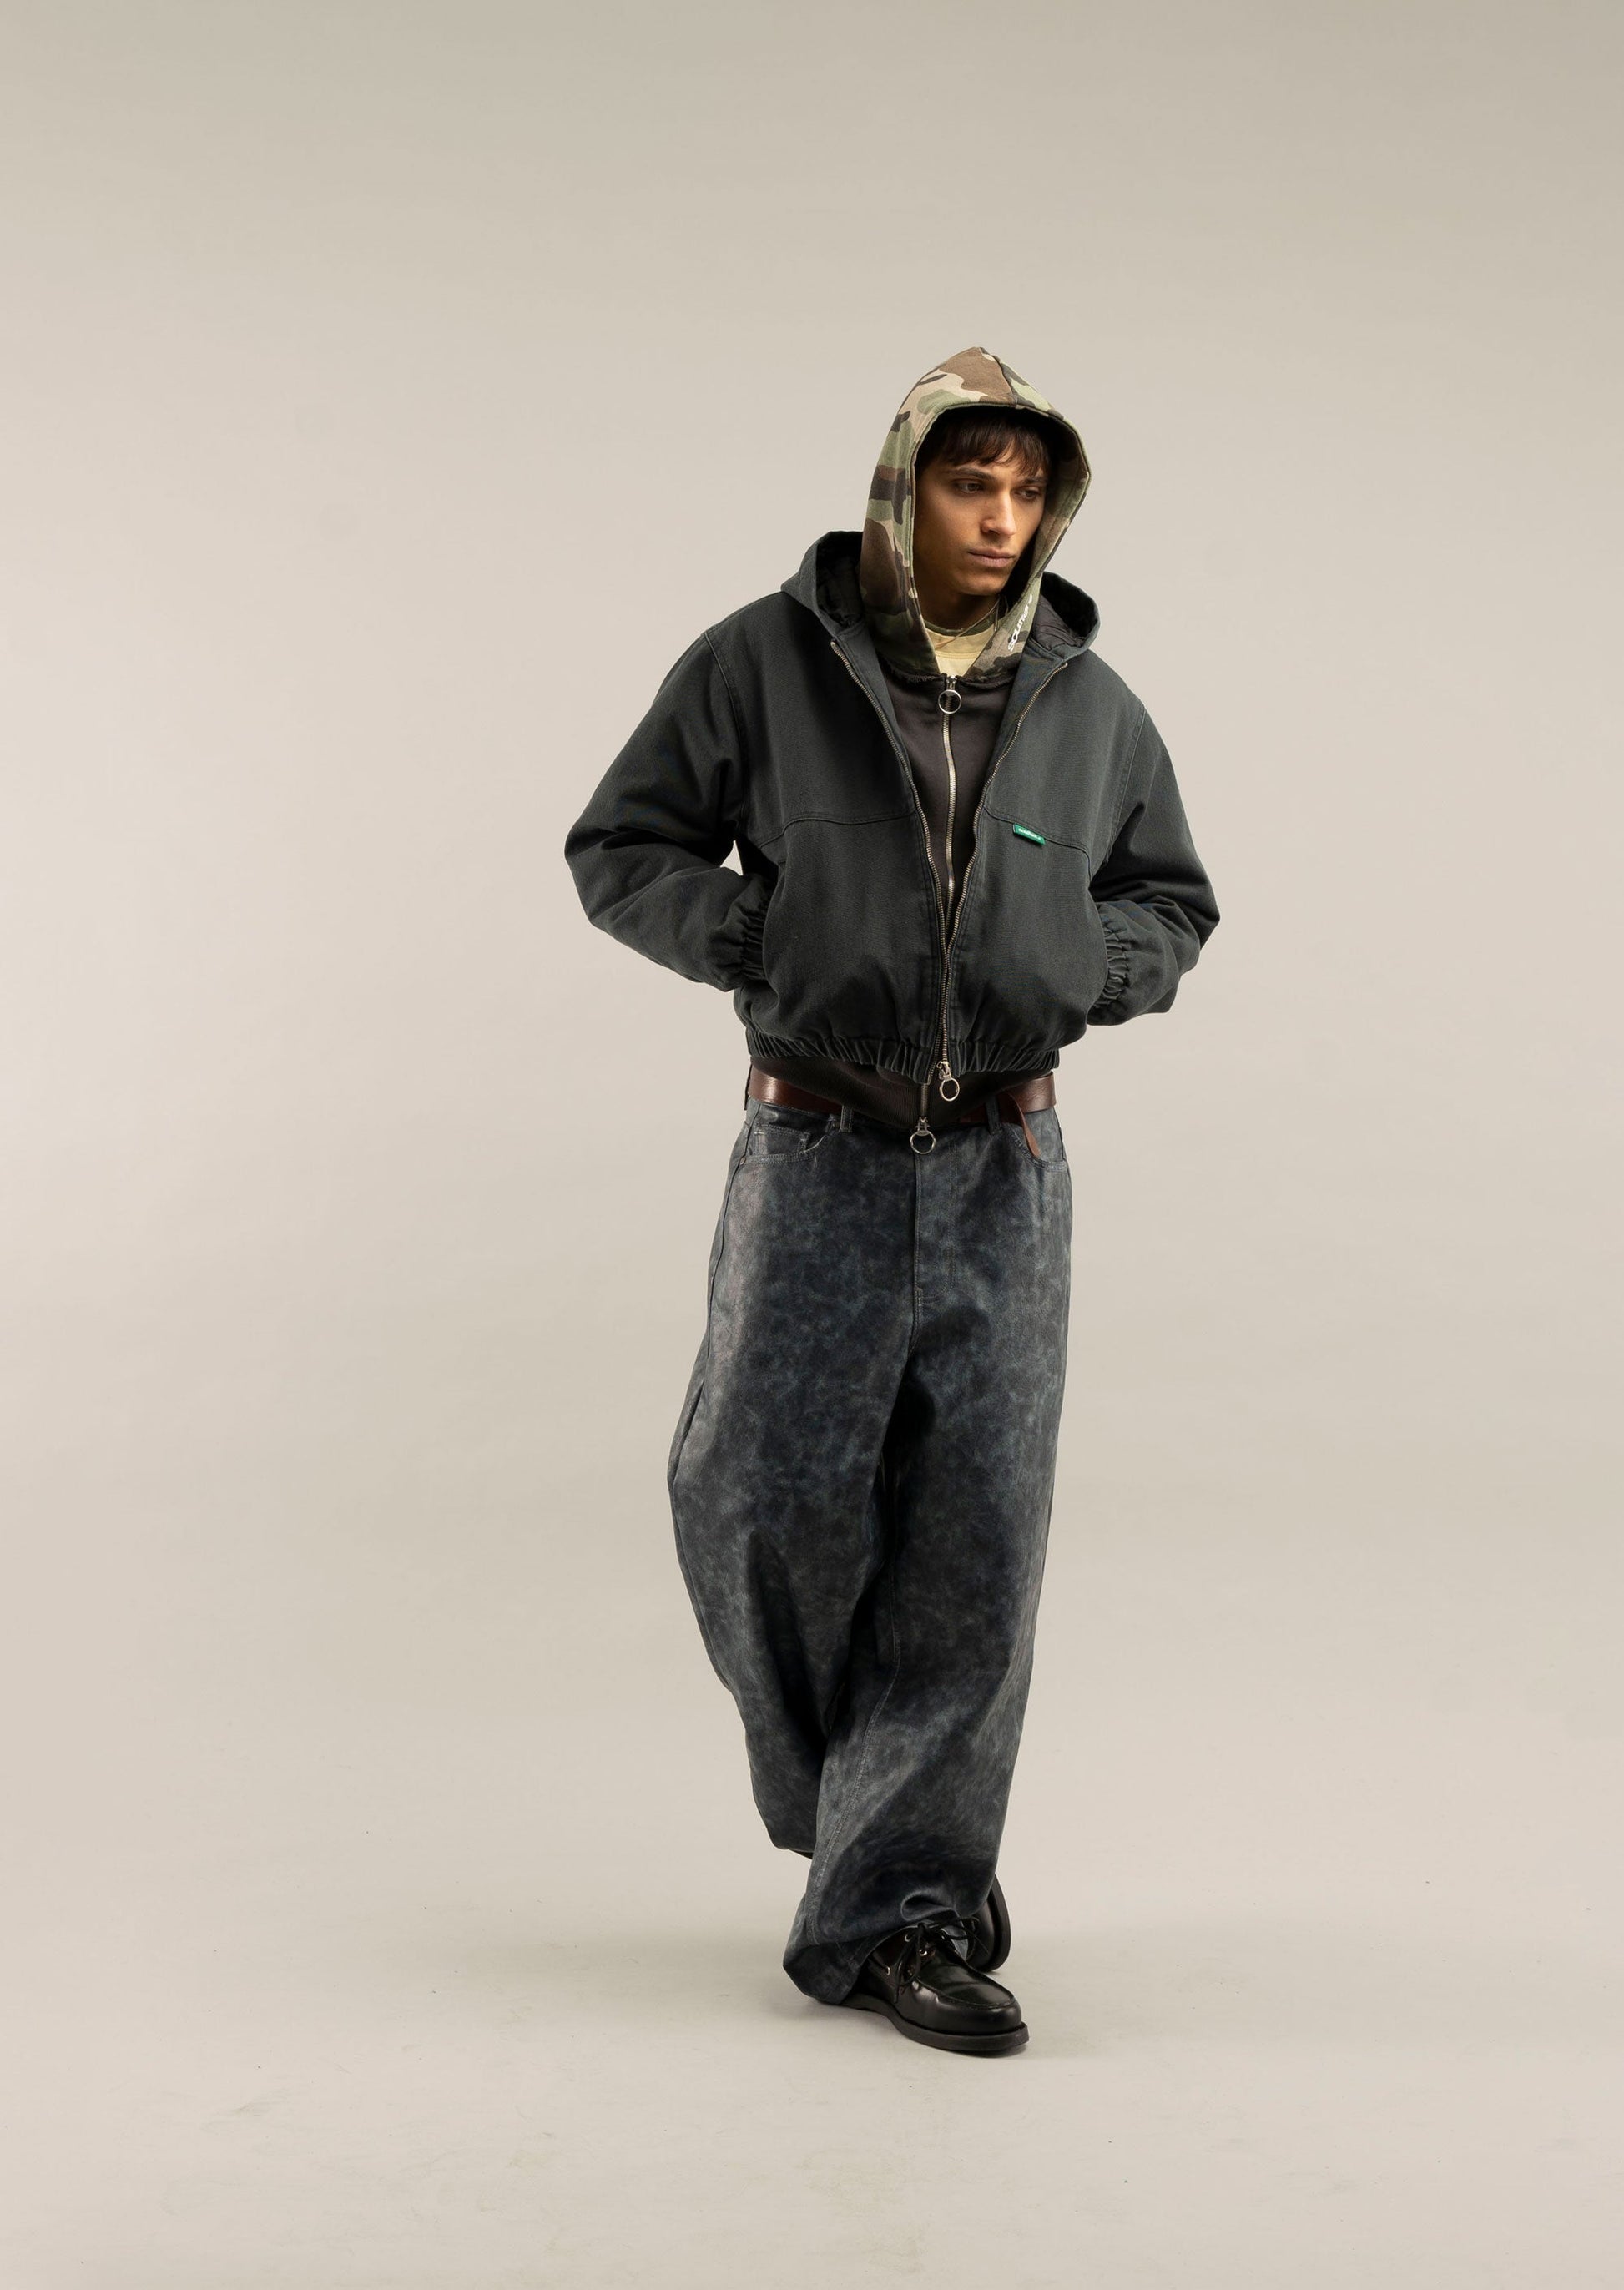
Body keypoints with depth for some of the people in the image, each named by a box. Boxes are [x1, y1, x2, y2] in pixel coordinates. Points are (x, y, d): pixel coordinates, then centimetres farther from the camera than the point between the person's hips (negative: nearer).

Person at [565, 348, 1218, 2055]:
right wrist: (771, 944, -14)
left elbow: (1172, 907, 14)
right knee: (772, 1499, -7)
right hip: (818, 1151, -1)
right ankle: (869, 1811, 24)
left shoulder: (1089, 705, 4)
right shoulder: (763, 663, -3)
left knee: (976, 1536, -4)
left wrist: (1078, 970, -7)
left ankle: (887, 1913, 7)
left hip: (1007, 1164, 2)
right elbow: (621, 851, 1)